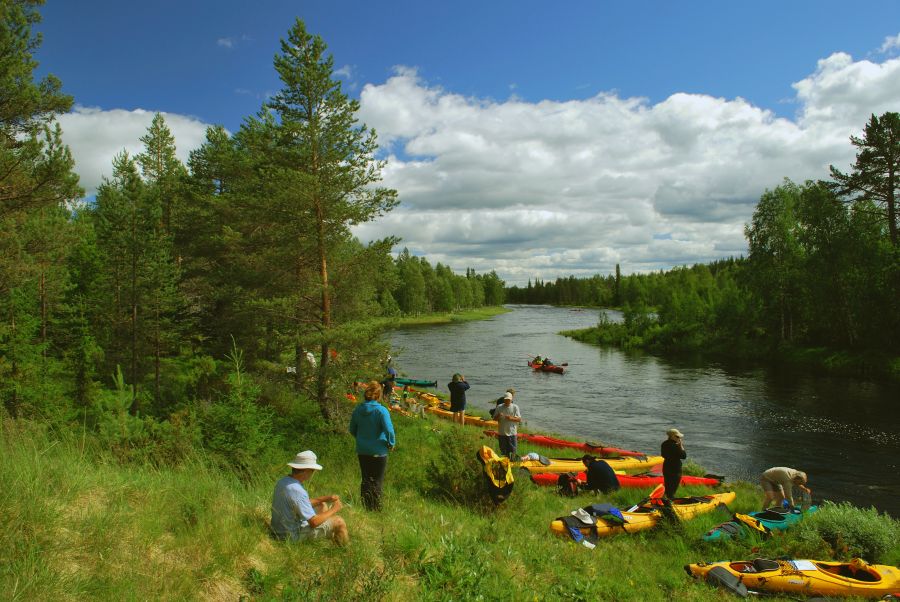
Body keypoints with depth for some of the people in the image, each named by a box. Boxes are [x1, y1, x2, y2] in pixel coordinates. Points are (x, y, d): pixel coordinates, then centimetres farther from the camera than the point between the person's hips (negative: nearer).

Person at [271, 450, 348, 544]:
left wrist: (327, 498, 9)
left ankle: (333, 536, 35)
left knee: (322, 505, 23)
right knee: (339, 522, -2)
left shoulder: (283, 481, -1)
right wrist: (333, 510, -12)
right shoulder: (297, 491, -31)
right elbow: (314, 522, -28)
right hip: (294, 535, -9)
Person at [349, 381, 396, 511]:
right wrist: (391, 443, -6)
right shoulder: (381, 410, -18)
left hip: (362, 451, 5)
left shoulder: (358, 410, -2)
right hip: (378, 451, -4)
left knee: (366, 480, 17)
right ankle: (376, 509, 14)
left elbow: (352, 430, 8)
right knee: (377, 481, 9)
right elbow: (389, 430, -22)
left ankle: (365, 508, 23)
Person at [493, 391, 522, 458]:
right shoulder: (499, 407, 1)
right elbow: (494, 418, 5)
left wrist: (511, 418, -20)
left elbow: (519, 419, -3)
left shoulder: (515, 407, -1)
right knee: (504, 451, 10)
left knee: (512, 450, 1)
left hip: (512, 433, -1)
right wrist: (498, 416, -18)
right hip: (502, 433, 1)